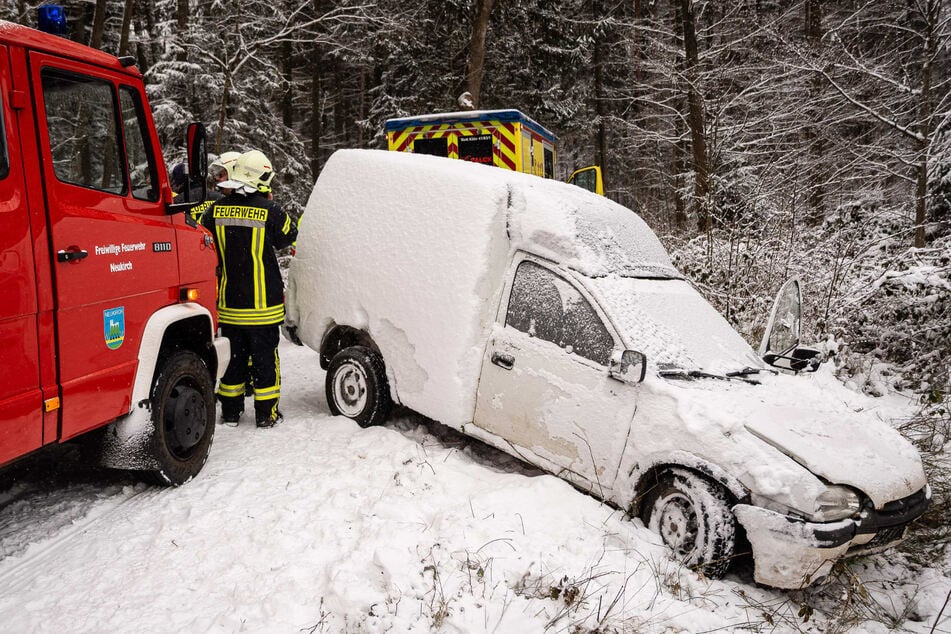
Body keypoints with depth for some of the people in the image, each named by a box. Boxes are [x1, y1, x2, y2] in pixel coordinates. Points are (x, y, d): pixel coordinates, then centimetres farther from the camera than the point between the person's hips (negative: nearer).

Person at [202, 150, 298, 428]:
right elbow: (288, 237, 4)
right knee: (264, 357, 6)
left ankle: (230, 411, 22)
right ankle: (266, 413, 12)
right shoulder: (270, 210, -13)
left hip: (228, 301, 3)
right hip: (262, 303, -3)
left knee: (232, 355, 14)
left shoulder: (216, 209, -2)